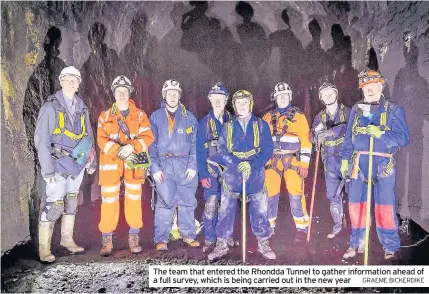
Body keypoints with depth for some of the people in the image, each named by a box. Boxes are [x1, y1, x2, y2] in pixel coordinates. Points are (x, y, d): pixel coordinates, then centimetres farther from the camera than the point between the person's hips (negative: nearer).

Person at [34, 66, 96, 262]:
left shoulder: (81, 109, 9)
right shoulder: (50, 107, -7)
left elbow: (88, 136, 17)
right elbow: (41, 140, -9)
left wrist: (91, 161, 12)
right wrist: (47, 170, -14)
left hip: (77, 164, 5)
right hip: (59, 164, -5)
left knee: (71, 202, 14)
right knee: (54, 205, -8)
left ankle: (67, 238, 29)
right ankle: (44, 248, 6)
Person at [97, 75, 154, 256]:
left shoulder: (139, 115, 7)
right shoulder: (105, 116, 8)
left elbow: (148, 137, -3)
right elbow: (102, 140, -2)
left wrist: (131, 147, -19)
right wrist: (119, 151, -18)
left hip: (133, 163, 0)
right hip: (111, 163, 0)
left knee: (134, 200, 4)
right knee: (109, 202, -1)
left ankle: (134, 238, 18)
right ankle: (106, 241, 12)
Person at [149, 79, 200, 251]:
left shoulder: (189, 117, 8)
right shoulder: (156, 117, 6)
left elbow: (195, 143, 5)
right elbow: (151, 144, 3)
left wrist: (193, 165, -5)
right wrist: (155, 168, -7)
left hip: (185, 164, 1)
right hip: (164, 164, -1)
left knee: (187, 201, 7)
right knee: (165, 201, -5)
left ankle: (188, 235, 21)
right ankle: (161, 239, 5)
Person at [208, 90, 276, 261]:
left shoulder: (261, 125, 4)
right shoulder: (228, 127, 7)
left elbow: (268, 149, -3)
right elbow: (222, 151, -1)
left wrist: (251, 165, -17)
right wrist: (238, 165, -18)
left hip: (256, 175, 0)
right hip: (232, 174, 1)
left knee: (259, 210, 6)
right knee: (226, 210, 3)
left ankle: (263, 244, 23)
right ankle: (221, 245, 18)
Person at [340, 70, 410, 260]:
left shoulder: (394, 110, 1)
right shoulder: (356, 110, 12)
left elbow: (404, 138, -6)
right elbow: (348, 137, 14)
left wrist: (382, 134, -20)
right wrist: (345, 159, 9)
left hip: (383, 164, -3)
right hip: (359, 163, 3)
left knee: (385, 206, 0)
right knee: (356, 204, 7)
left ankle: (390, 247, 16)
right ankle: (357, 243, 22)